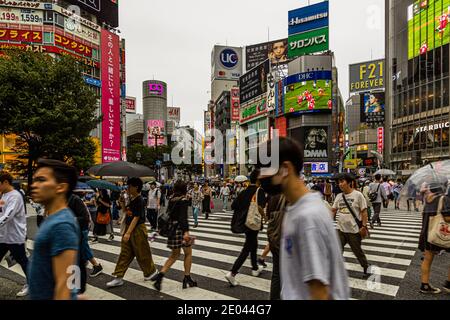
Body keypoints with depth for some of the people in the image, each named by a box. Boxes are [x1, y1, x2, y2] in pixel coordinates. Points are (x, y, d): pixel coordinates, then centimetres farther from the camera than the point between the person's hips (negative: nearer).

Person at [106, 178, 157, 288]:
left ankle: (151, 271, 28)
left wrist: (128, 232, -25)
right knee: (124, 253, 9)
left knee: (142, 253, 7)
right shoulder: (131, 199, 7)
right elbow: (125, 210, 20)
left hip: (138, 230, -8)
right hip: (129, 228, 8)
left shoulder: (139, 201, -19)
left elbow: (136, 217, -23)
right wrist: (122, 202, 2)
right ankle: (119, 278, 15)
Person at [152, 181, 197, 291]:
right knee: (188, 253, 13)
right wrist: (186, 231, -30)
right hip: (181, 228, -7)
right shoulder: (184, 200, -13)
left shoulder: (171, 199, 7)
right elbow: (183, 217, -23)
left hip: (171, 228, 7)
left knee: (175, 255, 18)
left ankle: (161, 274, 4)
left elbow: (168, 214, 13)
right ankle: (187, 278, 18)